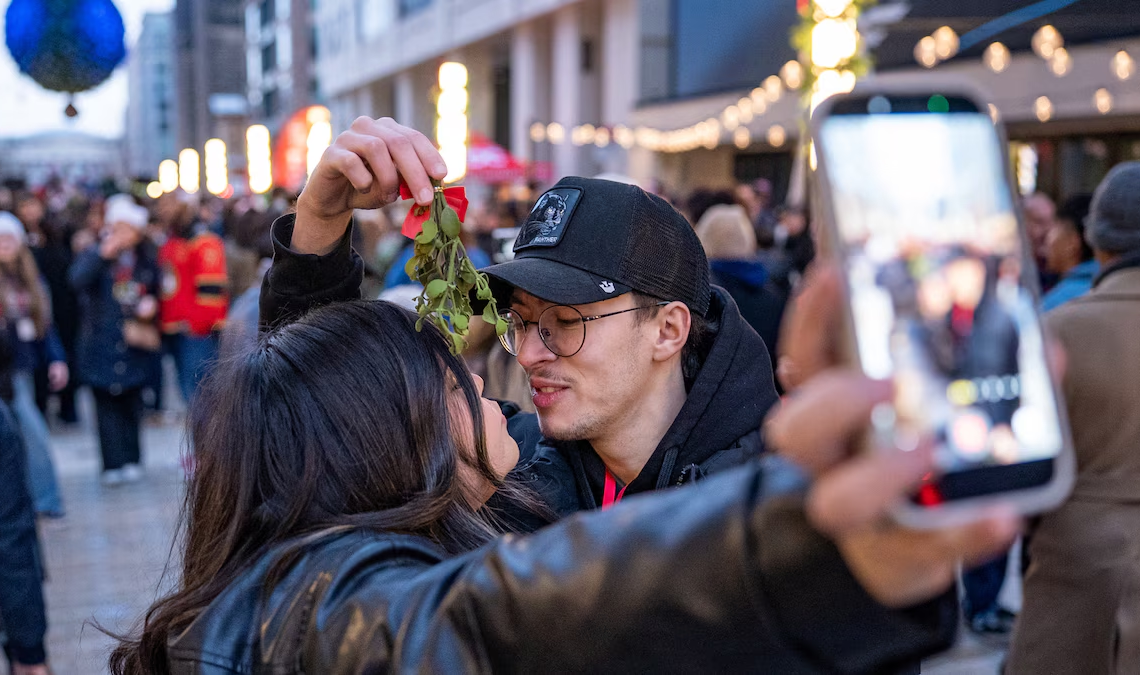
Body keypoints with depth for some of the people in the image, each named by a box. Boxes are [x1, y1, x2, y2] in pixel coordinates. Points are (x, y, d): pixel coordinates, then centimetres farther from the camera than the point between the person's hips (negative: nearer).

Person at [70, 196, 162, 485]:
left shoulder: (147, 259, 7)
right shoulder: (94, 254, -2)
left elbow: (157, 291, 19)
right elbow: (78, 280, -22)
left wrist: (151, 304, -3)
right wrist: (104, 253, -32)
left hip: (136, 342, 2)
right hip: (102, 344, -2)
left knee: (132, 402, 8)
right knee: (107, 403, -2)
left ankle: (132, 461, 18)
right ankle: (113, 464, 2)